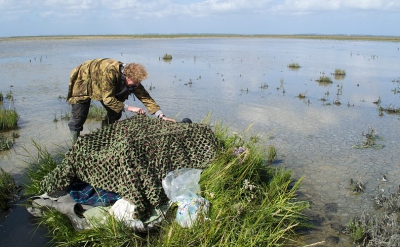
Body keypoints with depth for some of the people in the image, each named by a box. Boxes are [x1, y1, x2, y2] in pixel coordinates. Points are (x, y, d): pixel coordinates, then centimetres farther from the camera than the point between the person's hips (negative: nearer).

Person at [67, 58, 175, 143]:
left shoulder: (133, 79, -23)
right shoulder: (110, 73, -43)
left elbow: (145, 97, -19)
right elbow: (108, 99, -39)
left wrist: (161, 116, -27)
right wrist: (129, 108, -40)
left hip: (100, 87, 6)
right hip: (83, 81, -6)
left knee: (115, 114, -2)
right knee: (79, 117, -10)